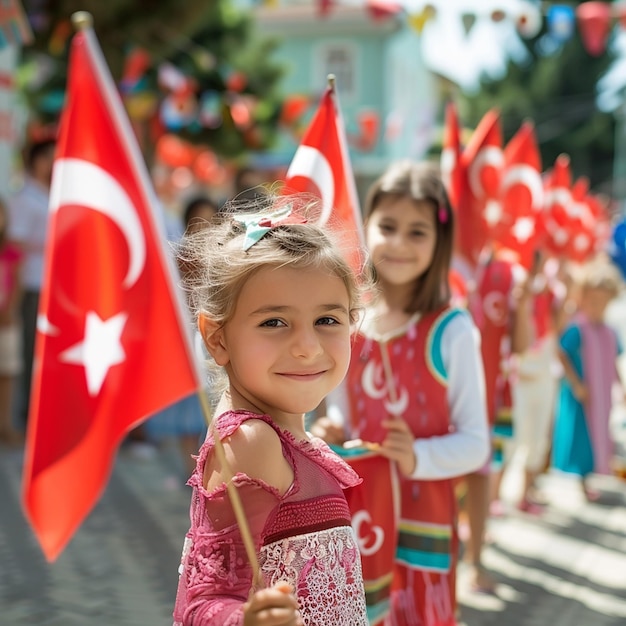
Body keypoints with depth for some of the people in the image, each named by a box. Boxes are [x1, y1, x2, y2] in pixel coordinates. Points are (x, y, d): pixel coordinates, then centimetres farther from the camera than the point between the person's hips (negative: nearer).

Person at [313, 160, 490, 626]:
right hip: (357, 517, 4)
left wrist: (417, 457, -26)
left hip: (421, 518, -4)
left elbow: (475, 442, -11)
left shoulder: (452, 330, -12)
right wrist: (331, 435, -7)